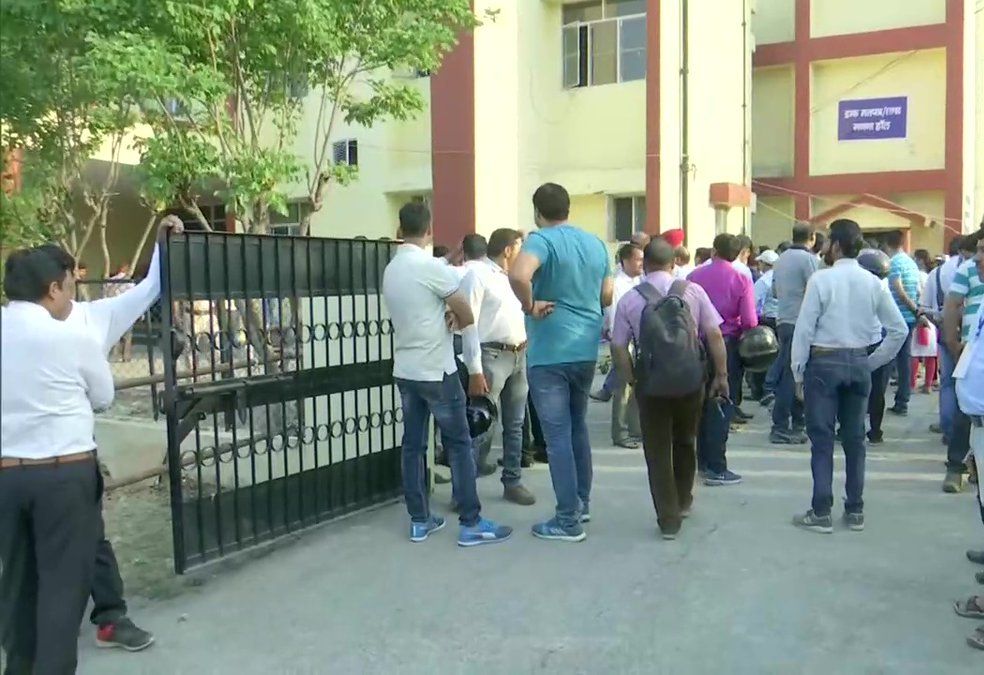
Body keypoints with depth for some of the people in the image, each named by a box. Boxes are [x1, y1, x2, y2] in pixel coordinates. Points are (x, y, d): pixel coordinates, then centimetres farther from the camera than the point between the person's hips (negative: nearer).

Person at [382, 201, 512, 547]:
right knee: (459, 444, 0)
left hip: (405, 370, 7)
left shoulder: (390, 270, 8)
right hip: (436, 370, -7)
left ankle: (419, 520, 16)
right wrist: (452, 319, 11)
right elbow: (467, 317, -10)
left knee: (413, 444, 10)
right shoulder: (431, 266, -15)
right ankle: (471, 524, 3)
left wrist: (442, 316, 2)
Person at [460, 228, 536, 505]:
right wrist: (475, 371, -19)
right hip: (492, 357, -7)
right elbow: (468, 323, -14)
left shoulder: (512, 276, 15)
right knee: (483, 426, -7)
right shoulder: (477, 273, -7)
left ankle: (512, 483, 23)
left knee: (514, 425, 13)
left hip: (520, 356, 7)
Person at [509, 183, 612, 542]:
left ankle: (568, 521, 5)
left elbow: (518, 274, -33)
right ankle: (582, 502, 31)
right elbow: (607, 296, 16)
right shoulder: (596, 243, 9)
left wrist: (530, 306, -18)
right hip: (586, 349, 7)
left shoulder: (542, 240, -13)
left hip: (549, 353, -7)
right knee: (577, 426, 21)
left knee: (558, 436, -1)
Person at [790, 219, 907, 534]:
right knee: (854, 438, 11)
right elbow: (900, 330, 3)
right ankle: (855, 511, 18)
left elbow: (804, 329, -12)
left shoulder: (821, 279, -12)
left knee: (822, 439, 1)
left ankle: (821, 513, 3)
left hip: (824, 363, -5)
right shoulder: (873, 282, 2)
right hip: (859, 363, 5)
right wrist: (873, 362, 11)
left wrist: (798, 372, -4)